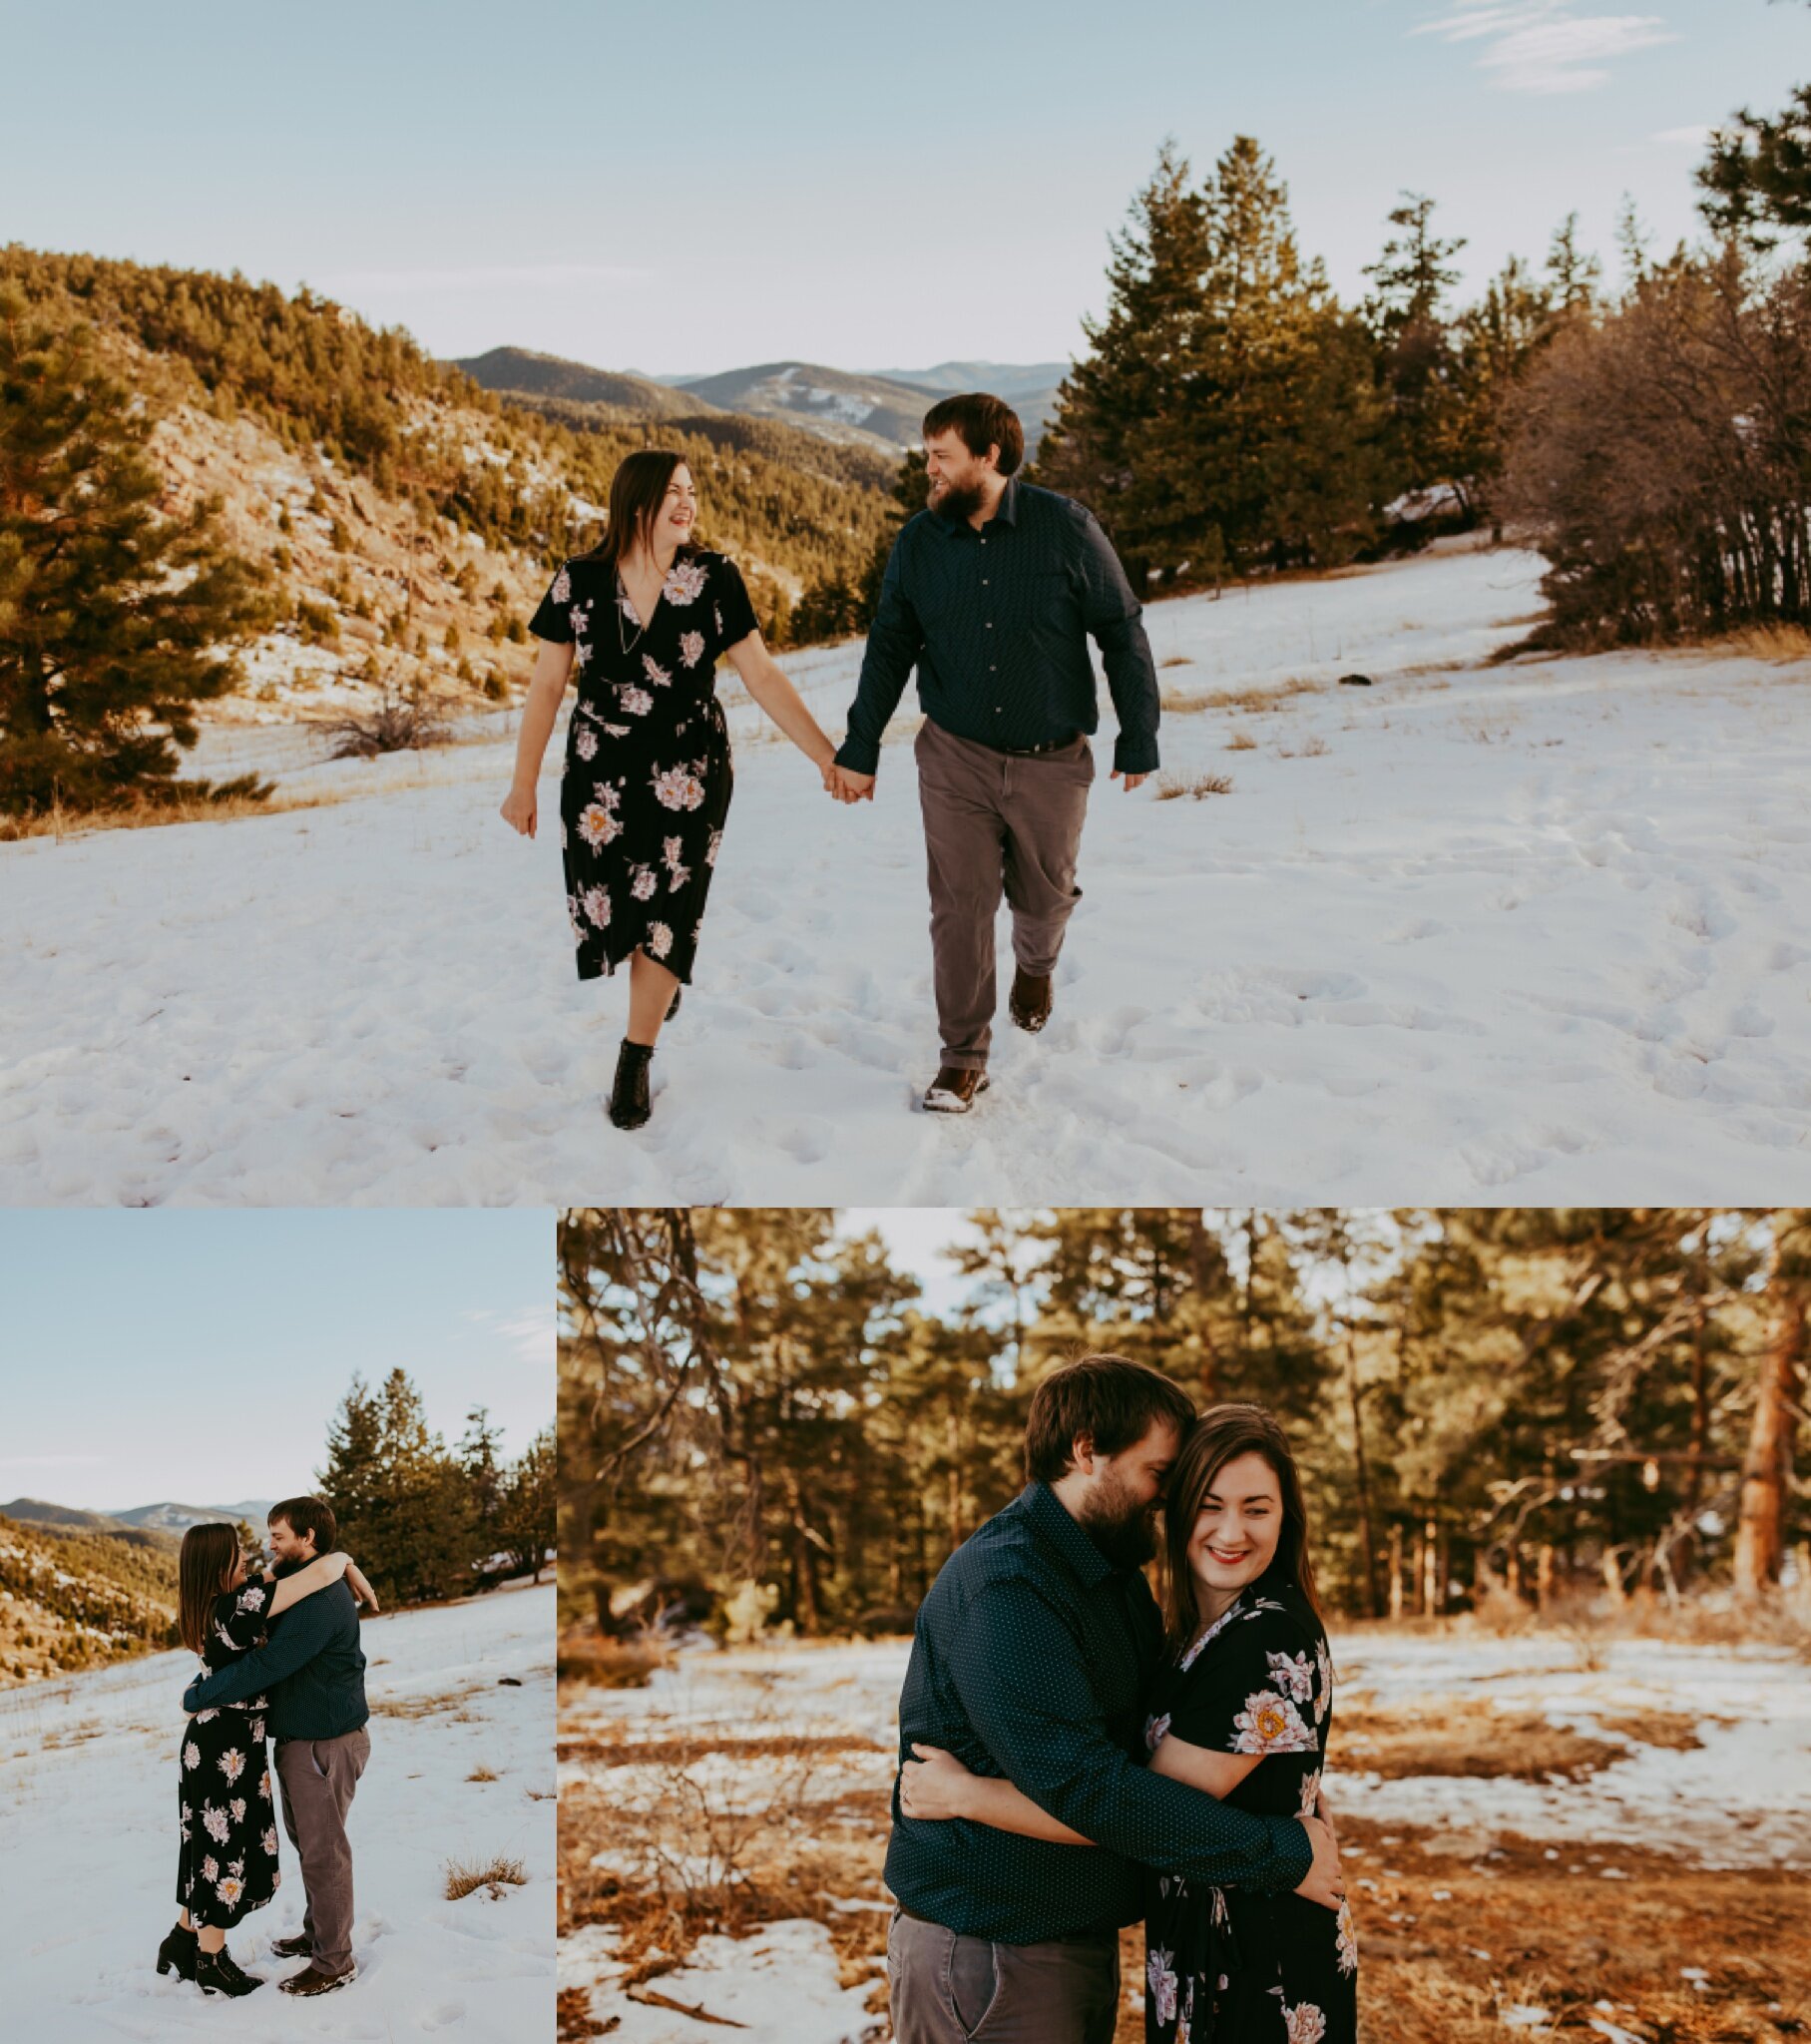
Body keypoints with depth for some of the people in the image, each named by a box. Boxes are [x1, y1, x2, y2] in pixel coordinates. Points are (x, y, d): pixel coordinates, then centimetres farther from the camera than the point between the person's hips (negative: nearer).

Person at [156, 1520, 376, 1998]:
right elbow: (322, 1571, -27)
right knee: (226, 1851, 5)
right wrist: (347, 1561, -8)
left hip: (210, 1744, 9)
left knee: (212, 1848, 20)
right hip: (230, 1748, -9)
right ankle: (212, 1965, 19)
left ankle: (183, 1947, 32)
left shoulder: (209, 1608, 2)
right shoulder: (239, 1604, -25)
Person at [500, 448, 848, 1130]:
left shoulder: (714, 578, -7)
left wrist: (826, 756, -8)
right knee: (606, 910, 1)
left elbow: (762, 675, -5)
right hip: (600, 776, 1)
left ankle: (635, 1062, 14)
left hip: (689, 774, -1)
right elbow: (547, 685, 1)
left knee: (666, 916, -1)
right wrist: (523, 784, 4)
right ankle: (666, 971, 37)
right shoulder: (579, 582, -6)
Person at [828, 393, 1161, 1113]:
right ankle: (963, 1055, 11)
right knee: (960, 906, -1)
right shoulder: (919, 542, -3)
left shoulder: (1065, 529, -11)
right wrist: (858, 750, 7)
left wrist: (1139, 740, -2)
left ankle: (1035, 962, 50)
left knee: (1044, 895, 14)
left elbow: (1122, 634, -4)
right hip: (956, 756, 1)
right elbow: (888, 649, 7)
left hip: (1052, 759, -1)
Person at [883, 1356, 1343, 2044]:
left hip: (1084, 1934, 9)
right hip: (988, 1954, -9)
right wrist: (1282, 1853, -23)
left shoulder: (1118, 1575, 11)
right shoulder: (1000, 1587, -23)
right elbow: (1085, 1785, -29)